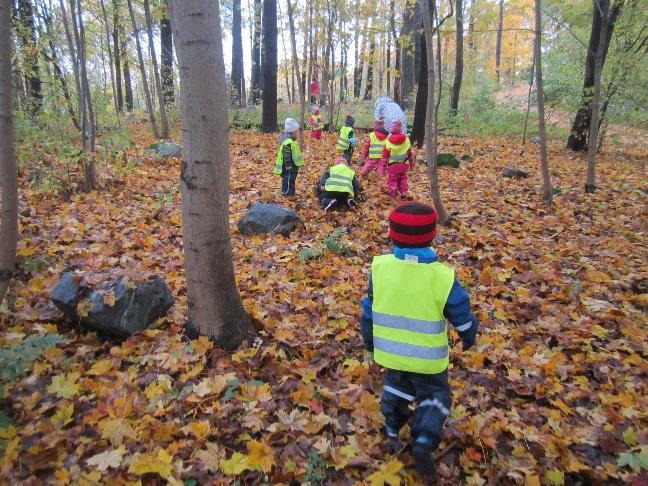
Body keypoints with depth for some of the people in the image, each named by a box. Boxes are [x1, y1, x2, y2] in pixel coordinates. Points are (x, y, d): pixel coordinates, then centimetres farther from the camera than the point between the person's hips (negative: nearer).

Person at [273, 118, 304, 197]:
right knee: (288, 190, -4)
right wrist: (288, 169, -26)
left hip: (292, 170, 11)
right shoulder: (288, 143, -21)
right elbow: (287, 158, -25)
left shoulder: (292, 141, 13)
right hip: (288, 170, -11)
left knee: (291, 186, 20)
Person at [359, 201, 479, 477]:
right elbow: (462, 316, -8)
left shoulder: (379, 268, -13)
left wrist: (369, 344, 15)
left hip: (391, 352, 3)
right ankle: (424, 441, 6)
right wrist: (469, 337, 14)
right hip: (428, 357, -3)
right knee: (434, 395, 20)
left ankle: (392, 431, 40)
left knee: (395, 388, 29)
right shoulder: (442, 277, -22)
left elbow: (368, 312, -1)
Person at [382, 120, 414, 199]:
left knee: (392, 180, 8)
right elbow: (410, 152, 7)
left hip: (393, 165, -3)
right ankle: (403, 192, 17)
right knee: (403, 178, 22)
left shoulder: (389, 140, -10)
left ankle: (393, 194, 5)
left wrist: (383, 164, 1)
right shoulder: (406, 139, -2)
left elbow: (385, 153, -7)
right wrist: (411, 163, 19)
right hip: (404, 164, 3)